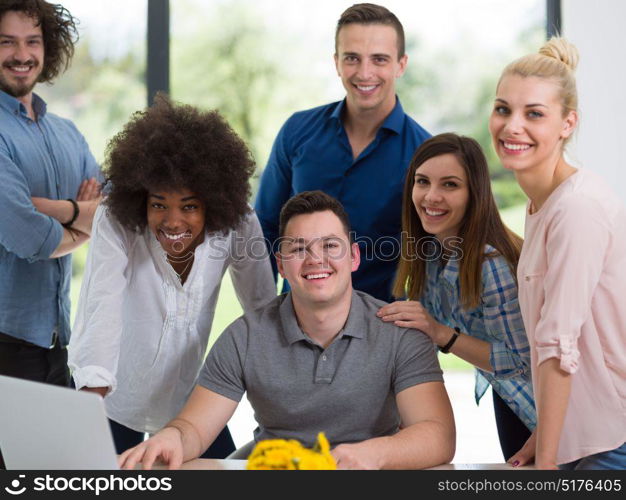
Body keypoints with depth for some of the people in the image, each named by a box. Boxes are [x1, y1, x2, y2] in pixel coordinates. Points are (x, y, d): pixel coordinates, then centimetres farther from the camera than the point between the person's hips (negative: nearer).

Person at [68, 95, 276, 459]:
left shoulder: (237, 225, -15)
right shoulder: (116, 223, -22)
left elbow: (264, 306, -3)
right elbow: (102, 306, -33)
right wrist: (93, 393, -46)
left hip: (189, 400, 3)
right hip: (116, 403, -3)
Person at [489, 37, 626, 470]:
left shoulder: (580, 207, -19)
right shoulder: (540, 205, 10)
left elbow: (559, 346, -20)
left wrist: (546, 459, -17)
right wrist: (542, 438, 9)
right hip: (583, 435, 8)